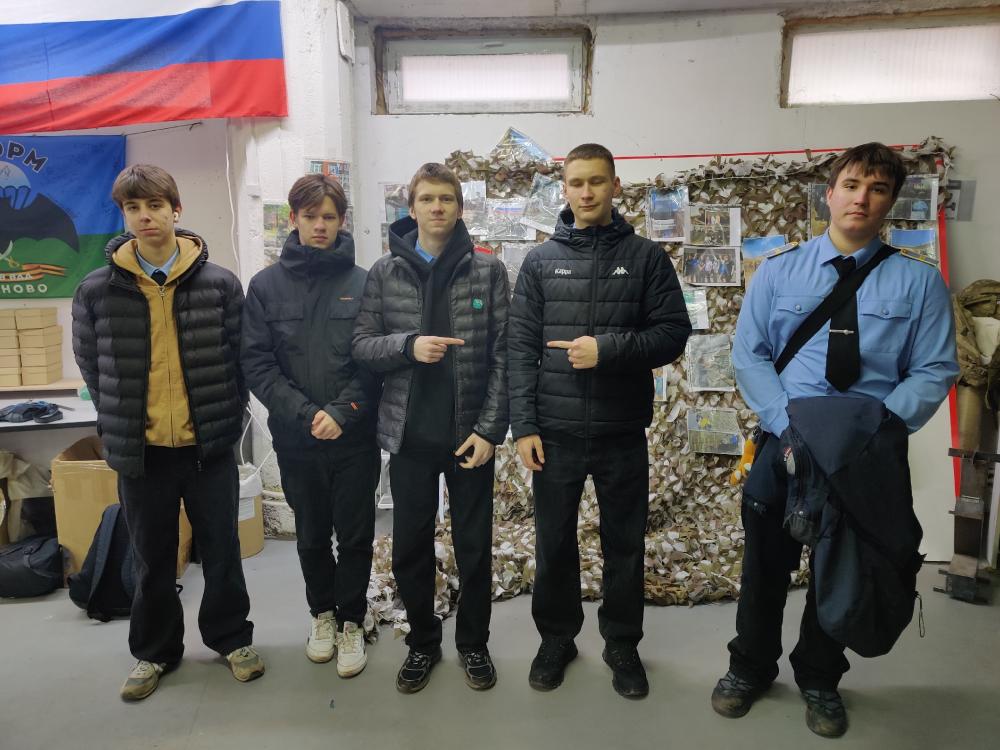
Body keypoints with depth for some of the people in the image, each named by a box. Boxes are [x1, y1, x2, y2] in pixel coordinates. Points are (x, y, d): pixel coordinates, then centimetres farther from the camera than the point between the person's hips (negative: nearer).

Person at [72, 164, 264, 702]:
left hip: (210, 447, -1)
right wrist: (119, 427, 4)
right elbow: (90, 364, 7)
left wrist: (228, 419, -2)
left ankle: (231, 637, 34)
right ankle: (153, 652, 36)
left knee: (221, 550, 13)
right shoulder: (97, 290, -2)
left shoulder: (220, 283, -5)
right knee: (152, 560, 16)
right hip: (140, 451, 1)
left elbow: (241, 358, 1)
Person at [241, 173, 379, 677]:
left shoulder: (363, 283, -2)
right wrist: (306, 414, -15)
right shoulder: (266, 285, 1)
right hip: (295, 438, 2)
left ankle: (351, 622, 29)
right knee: (311, 534, 17)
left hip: (355, 435, -1)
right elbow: (256, 363, -5)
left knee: (356, 534, 9)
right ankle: (322, 613, 39)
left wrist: (342, 411, -17)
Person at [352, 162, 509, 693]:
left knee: (474, 547, 12)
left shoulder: (488, 270, -1)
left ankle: (473, 643, 34)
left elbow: (502, 356, -4)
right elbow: (361, 343, 2)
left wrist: (490, 428, -10)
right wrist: (408, 345, -17)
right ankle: (423, 643, 34)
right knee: (409, 549, 12)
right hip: (409, 435, 1)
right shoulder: (384, 272, 3)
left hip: (471, 434, -1)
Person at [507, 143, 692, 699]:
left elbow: (674, 333, -3)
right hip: (556, 432, 1)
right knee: (555, 543, 12)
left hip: (623, 432, 0)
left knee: (626, 544, 12)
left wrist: (607, 349, -17)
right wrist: (524, 426, -6)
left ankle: (623, 643, 33)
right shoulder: (540, 261, 4)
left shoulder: (646, 257, 2)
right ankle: (557, 638, 34)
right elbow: (521, 348, 1)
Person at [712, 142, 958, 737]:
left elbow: (934, 370, -5)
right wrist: (788, 423, -16)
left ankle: (820, 679, 41)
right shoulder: (779, 270, 0)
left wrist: (882, 427, -21)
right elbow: (750, 354, -4)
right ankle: (751, 668, 39)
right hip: (785, 443, 0)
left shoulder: (920, 281, -1)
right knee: (766, 565, 15)